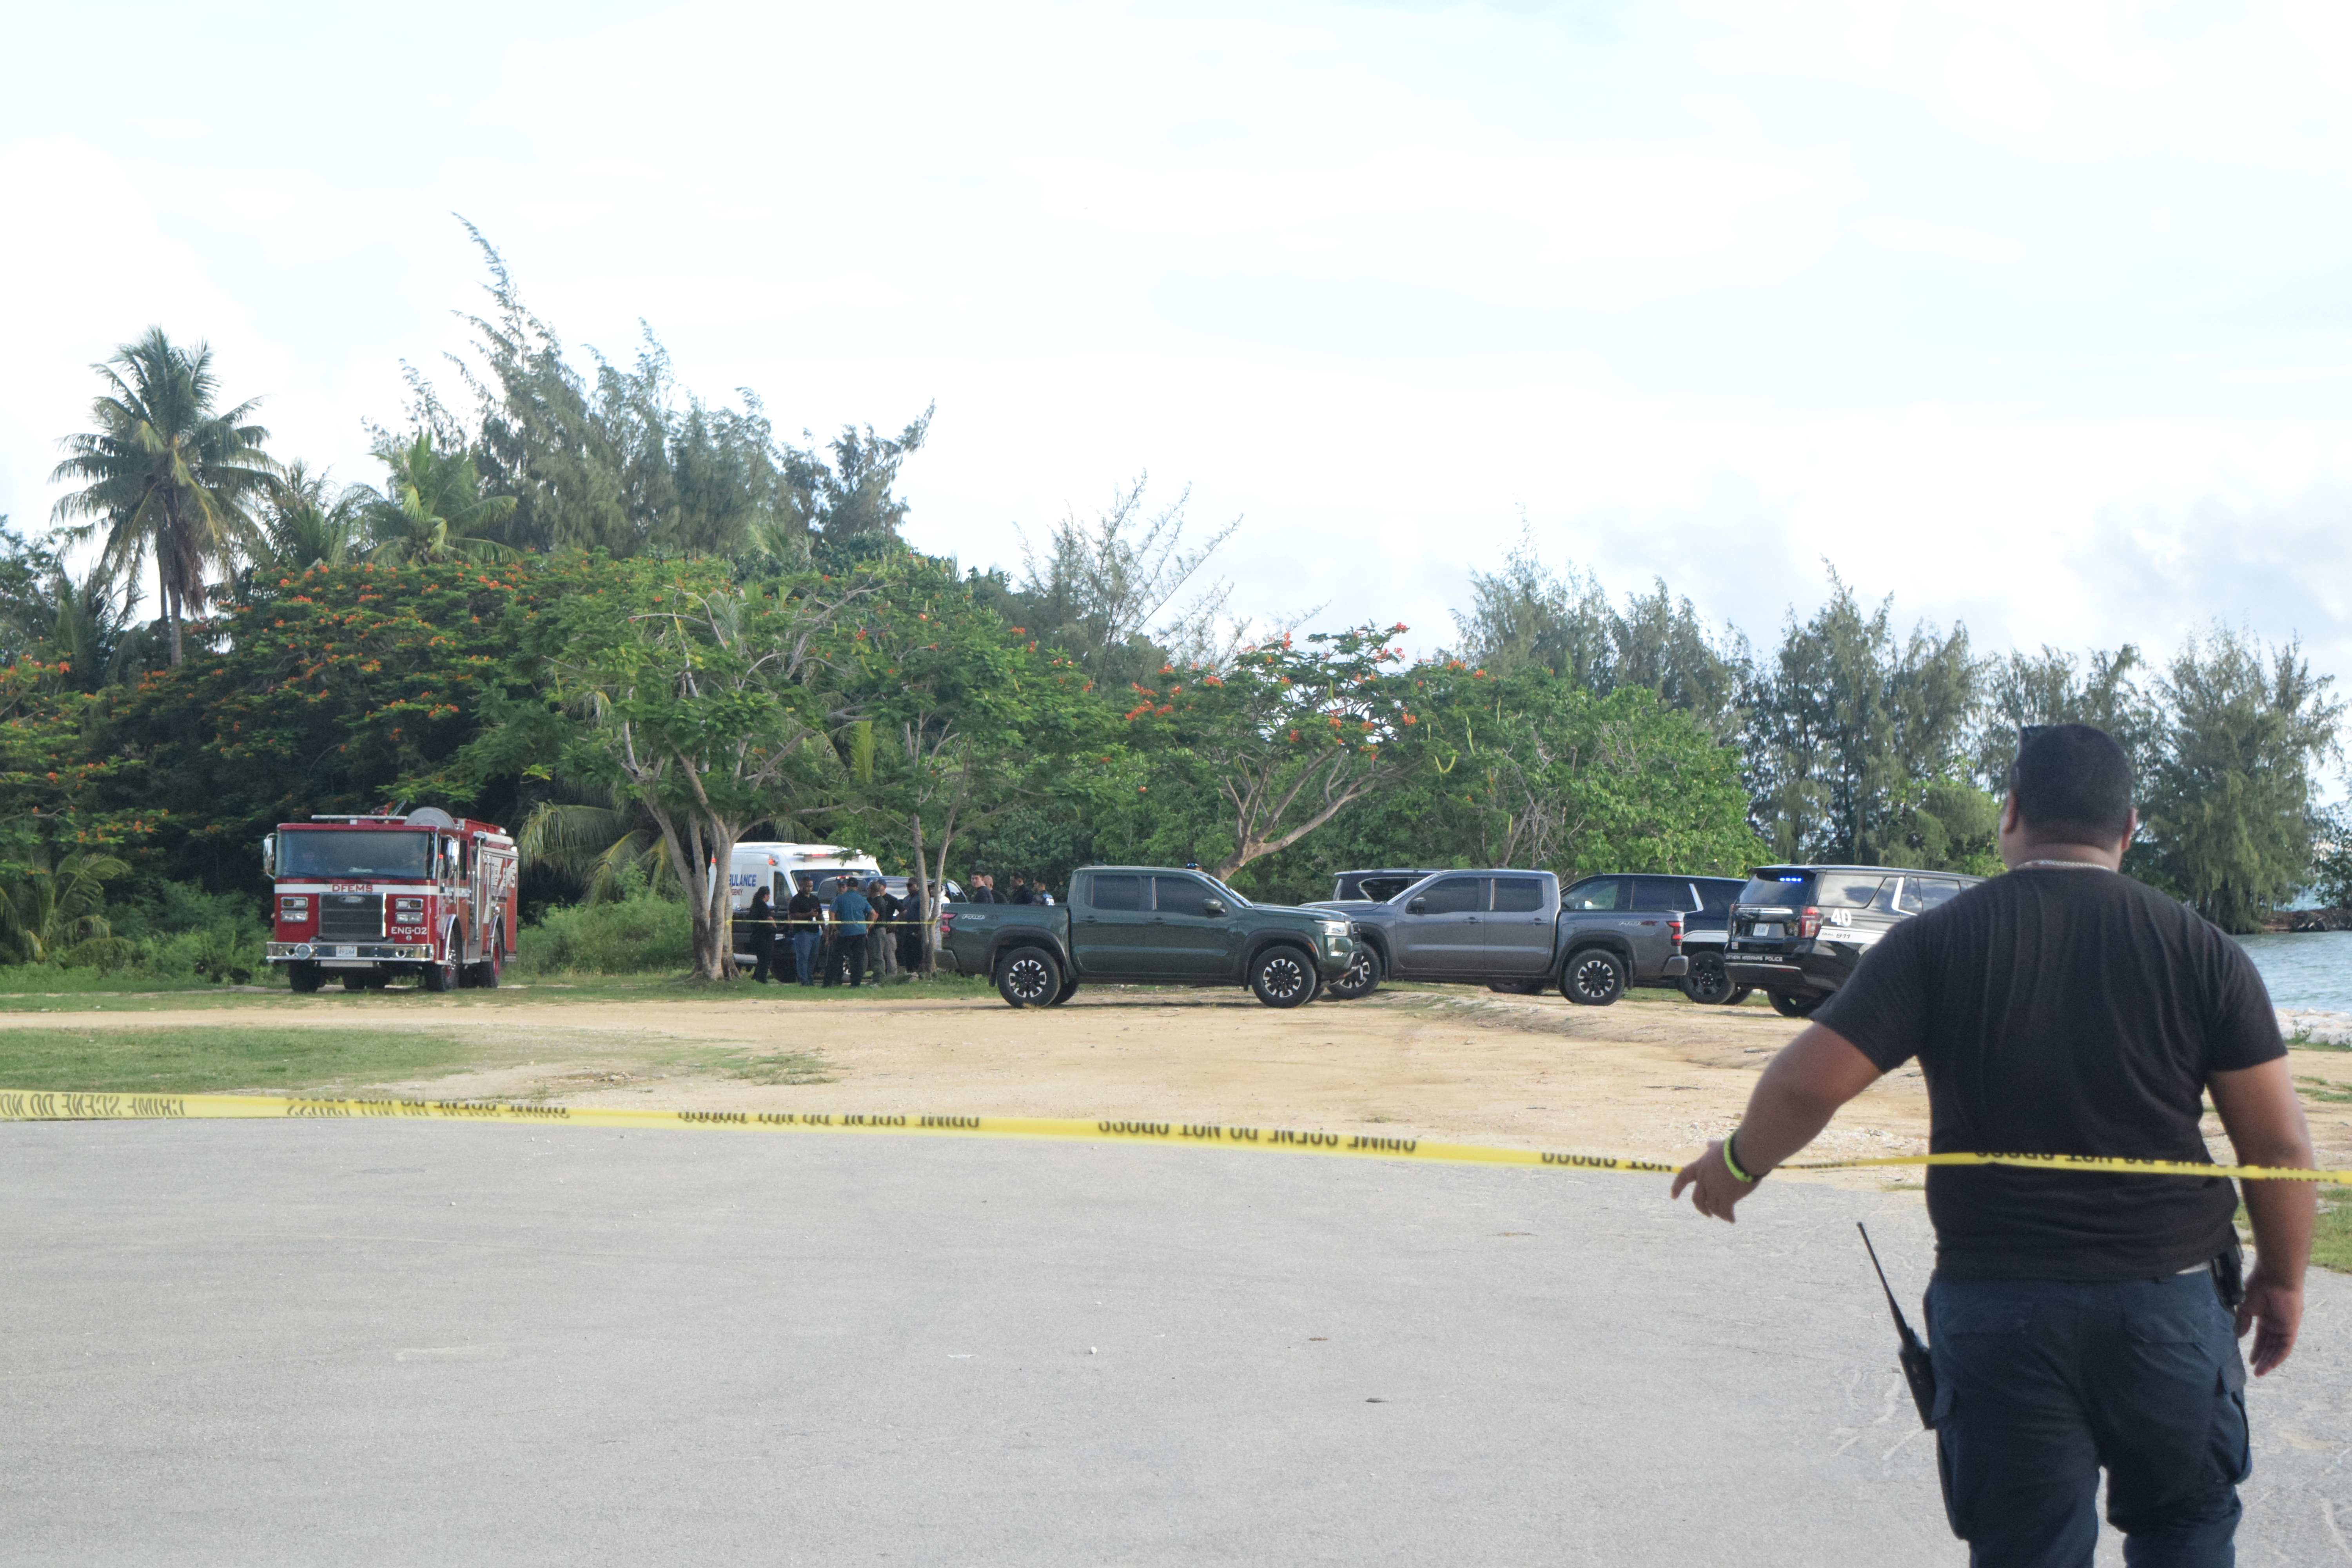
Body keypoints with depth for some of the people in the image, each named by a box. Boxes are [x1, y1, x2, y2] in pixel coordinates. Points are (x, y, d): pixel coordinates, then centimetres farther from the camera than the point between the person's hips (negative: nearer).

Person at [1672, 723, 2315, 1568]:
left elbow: (1807, 1083, -11)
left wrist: (1738, 1163, 8)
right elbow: (2279, 1143, -2)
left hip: (1994, 1305, 0)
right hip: (2171, 1300, 1)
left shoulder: (1937, 942, -6)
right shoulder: (2205, 953, -3)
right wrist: (2282, 1277, 12)